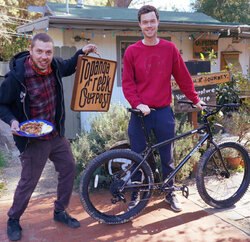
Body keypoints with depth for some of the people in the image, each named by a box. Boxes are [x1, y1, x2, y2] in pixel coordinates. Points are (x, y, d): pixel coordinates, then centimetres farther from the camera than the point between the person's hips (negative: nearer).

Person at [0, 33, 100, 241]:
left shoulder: (55, 65, -4)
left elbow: (68, 68, 21)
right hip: (33, 140, -6)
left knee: (68, 168, 12)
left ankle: (60, 212, 33)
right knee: (29, 181, 4)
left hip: (57, 134, 6)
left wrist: (82, 52, 7)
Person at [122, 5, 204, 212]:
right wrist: (138, 104, -14)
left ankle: (170, 193, 30)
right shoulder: (132, 51, 1)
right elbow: (127, 83, 0)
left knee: (167, 156, 11)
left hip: (164, 112, 1)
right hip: (141, 113, -1)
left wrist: (195, 100, 13)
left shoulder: (169, 48, 4)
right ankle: (135, 194, 24)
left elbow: (183, 77, 11)